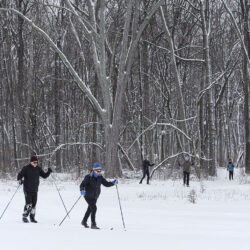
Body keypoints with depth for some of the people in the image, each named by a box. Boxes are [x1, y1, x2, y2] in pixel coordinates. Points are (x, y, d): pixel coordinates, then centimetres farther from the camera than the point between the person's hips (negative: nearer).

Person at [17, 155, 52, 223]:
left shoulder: (38, 169, 7)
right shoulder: (26, 168, -6)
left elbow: (44, 175, 12)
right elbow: (20, 175, -9)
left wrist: (48, 172, -5)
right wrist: (20, 180, -30)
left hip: (35, 190, 5)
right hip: (27, 190, -5)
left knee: (34, 205, 6)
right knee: (28, 204, -12)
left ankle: (32, 218, 16)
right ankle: (24, 217, 2)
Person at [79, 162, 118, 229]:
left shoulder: (100, 177, -3)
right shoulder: (88, 177, -18)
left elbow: (106, 184, 0)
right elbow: (82, 184, -18)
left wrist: (113, 183, -16)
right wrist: (82, 190, -37)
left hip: (95, 197, 7)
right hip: (88, 196, -7)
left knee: (90, 209, 21)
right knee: (94, 208, -20)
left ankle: (84, 221, 42)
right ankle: (93, 224, -15)